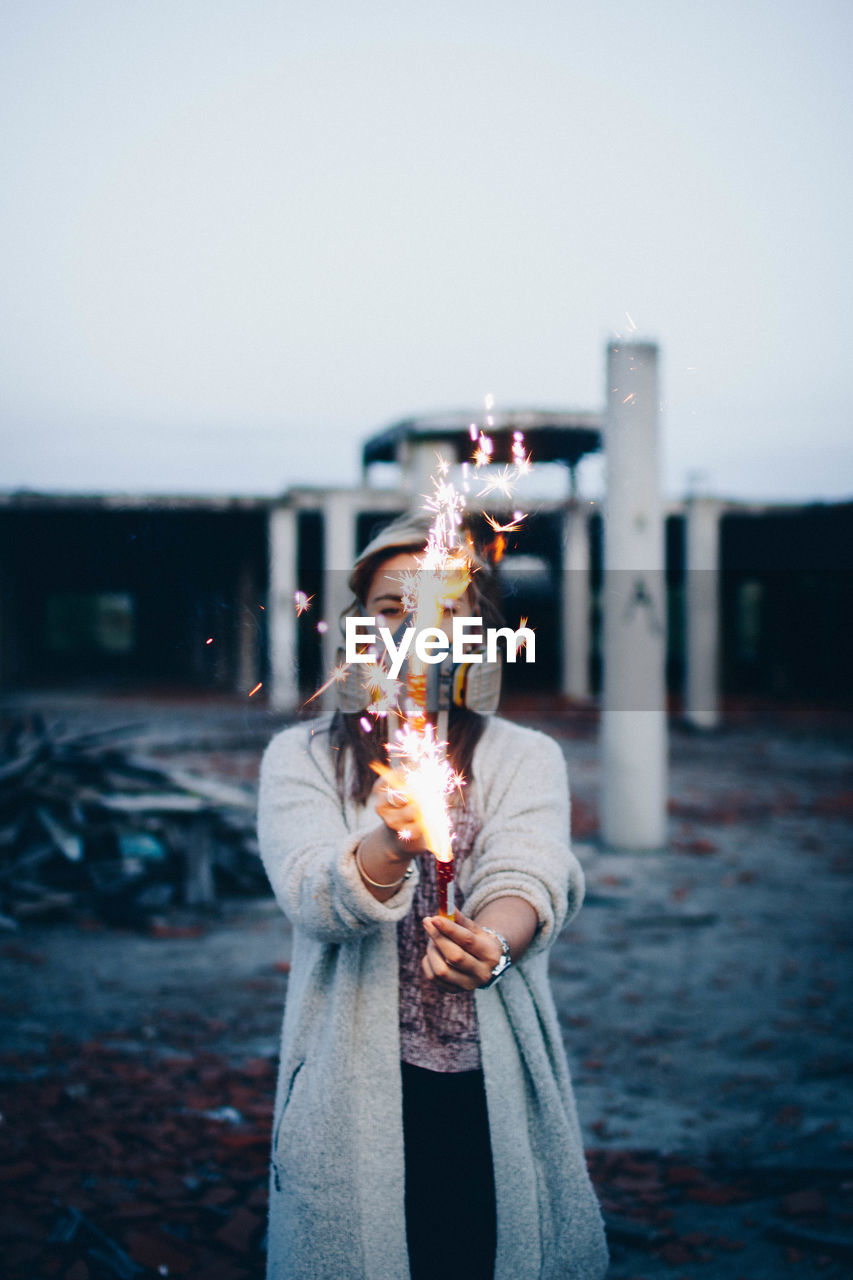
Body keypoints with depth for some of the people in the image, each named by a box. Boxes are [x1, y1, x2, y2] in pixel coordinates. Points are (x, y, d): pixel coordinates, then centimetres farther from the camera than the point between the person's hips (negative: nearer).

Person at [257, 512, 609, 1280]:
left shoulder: (528, 758, 6)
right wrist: (392, 844, -35)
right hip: (353, 1104, -1)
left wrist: (493, 941, -35)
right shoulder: (301, 757, 4)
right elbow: (314, 895, -14)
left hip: (497, 1098, 1)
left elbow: (531, 881, -12)